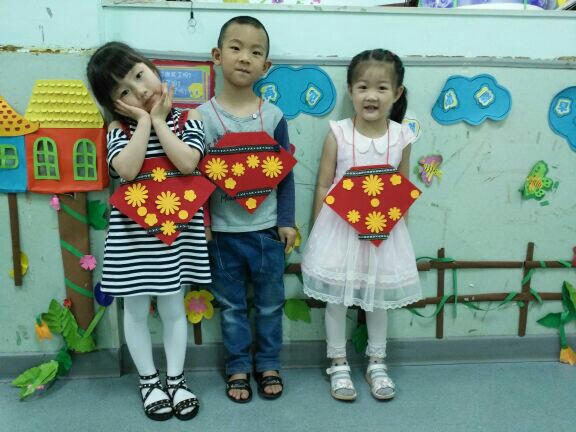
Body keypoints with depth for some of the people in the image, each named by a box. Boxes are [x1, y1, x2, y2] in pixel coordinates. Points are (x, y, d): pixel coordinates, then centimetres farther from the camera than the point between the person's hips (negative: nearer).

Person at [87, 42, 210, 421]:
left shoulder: (187, 118, -2)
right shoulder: (119, 129, -2)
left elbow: (188, 163, -19)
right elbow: (127, 169, -21)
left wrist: (159, 120, -12)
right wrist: (145, 121, -14)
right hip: (133, 231, 1)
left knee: (173, 308, 13)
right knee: (136, 310, 13)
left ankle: (176, 379, 31)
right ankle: (149, 380, 34)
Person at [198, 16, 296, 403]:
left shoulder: (273, 116, -3)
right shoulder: (203, 117, -6)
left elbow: (286, 173, 1)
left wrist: (287, 221, -1)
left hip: (266, 229, 1)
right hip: (223, 231, -1)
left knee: (270, 303, 14)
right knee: (232, 306, 14)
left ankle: (268, 364, 34)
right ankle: (238, 367, 32)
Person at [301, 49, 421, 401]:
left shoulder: (402, 137, -4)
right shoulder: (337, 134, -10)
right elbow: (323, 187, -5)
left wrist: (399, 229, 4)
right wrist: (319, 233, -5)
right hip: (340, 228, -1)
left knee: (379, 297, 16)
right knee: (336, 298, 9)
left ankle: (377, 363, 37)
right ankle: (339, 365, 30)